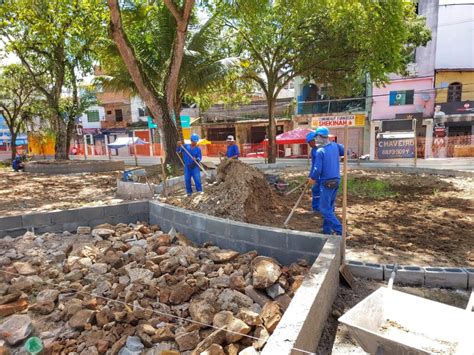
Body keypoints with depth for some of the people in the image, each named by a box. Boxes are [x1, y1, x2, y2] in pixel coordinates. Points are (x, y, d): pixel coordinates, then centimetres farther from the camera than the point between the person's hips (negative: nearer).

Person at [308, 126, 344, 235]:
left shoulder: (320, 151, -14)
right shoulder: (335, 146, 4)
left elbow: (317, 169, -17)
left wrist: (313, 178, 0)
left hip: (326, 182, -7)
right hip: (336, 180, 7)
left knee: (325, 209, -2)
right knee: (329, 207, 16)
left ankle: (340, 230, -7)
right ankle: (327, 230, 22)